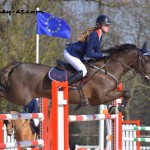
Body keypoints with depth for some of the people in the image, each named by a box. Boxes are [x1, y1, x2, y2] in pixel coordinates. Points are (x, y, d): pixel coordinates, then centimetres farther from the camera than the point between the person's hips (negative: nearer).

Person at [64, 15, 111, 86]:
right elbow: (88, 54, -26)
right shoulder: (94, 35, -24)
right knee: (83, 71, -23)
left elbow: (96, 51, 11)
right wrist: (103, 55, -20)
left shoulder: (99, 35, 5)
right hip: (70, 54, -11)